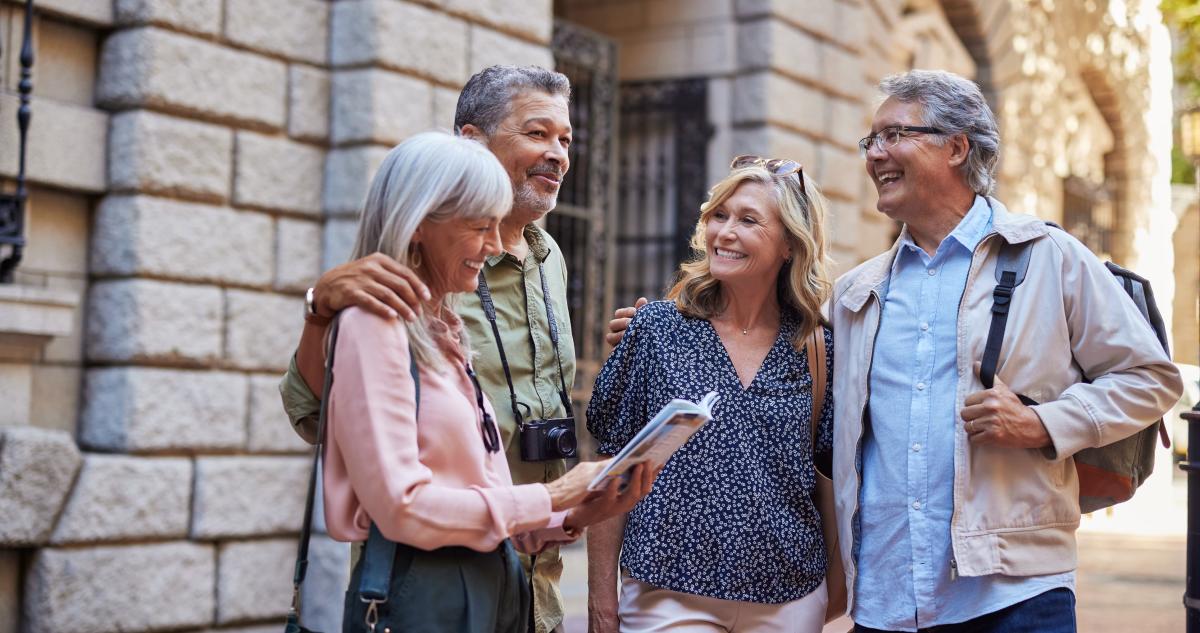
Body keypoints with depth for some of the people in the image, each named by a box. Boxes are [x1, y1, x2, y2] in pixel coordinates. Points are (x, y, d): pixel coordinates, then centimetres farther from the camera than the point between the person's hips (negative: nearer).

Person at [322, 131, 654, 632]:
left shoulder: (444, 332, 14)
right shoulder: (375, 325, -12)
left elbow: (475, 494, 11)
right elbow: (402, 507, -19)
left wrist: (573, 515, -3)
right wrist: (548, 499, -12)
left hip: (489, 586, 9)